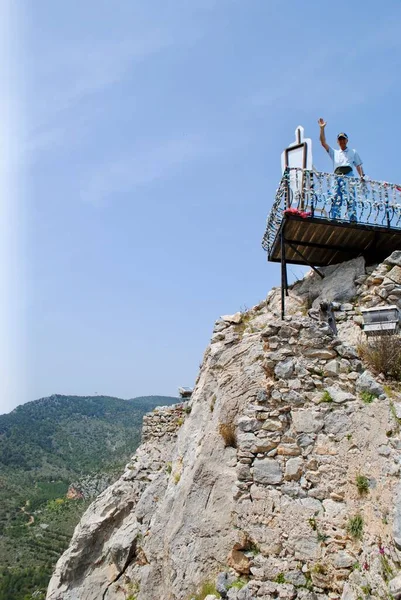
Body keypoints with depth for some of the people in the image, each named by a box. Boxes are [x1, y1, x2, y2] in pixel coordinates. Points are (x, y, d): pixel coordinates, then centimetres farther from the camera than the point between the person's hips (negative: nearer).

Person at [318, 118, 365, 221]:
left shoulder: (353, 152, 27)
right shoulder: (334, 153, 30)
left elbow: (359, 165, 18)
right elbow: (323, 143, 21)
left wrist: (361, 176, -1)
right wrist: (322, 128, 14)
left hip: (348, 175, -2)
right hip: (337, 176, 2)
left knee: (350, 197, -17)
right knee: (336, 198, -11)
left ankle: (353, 219, -27)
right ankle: (334, 219, -18)